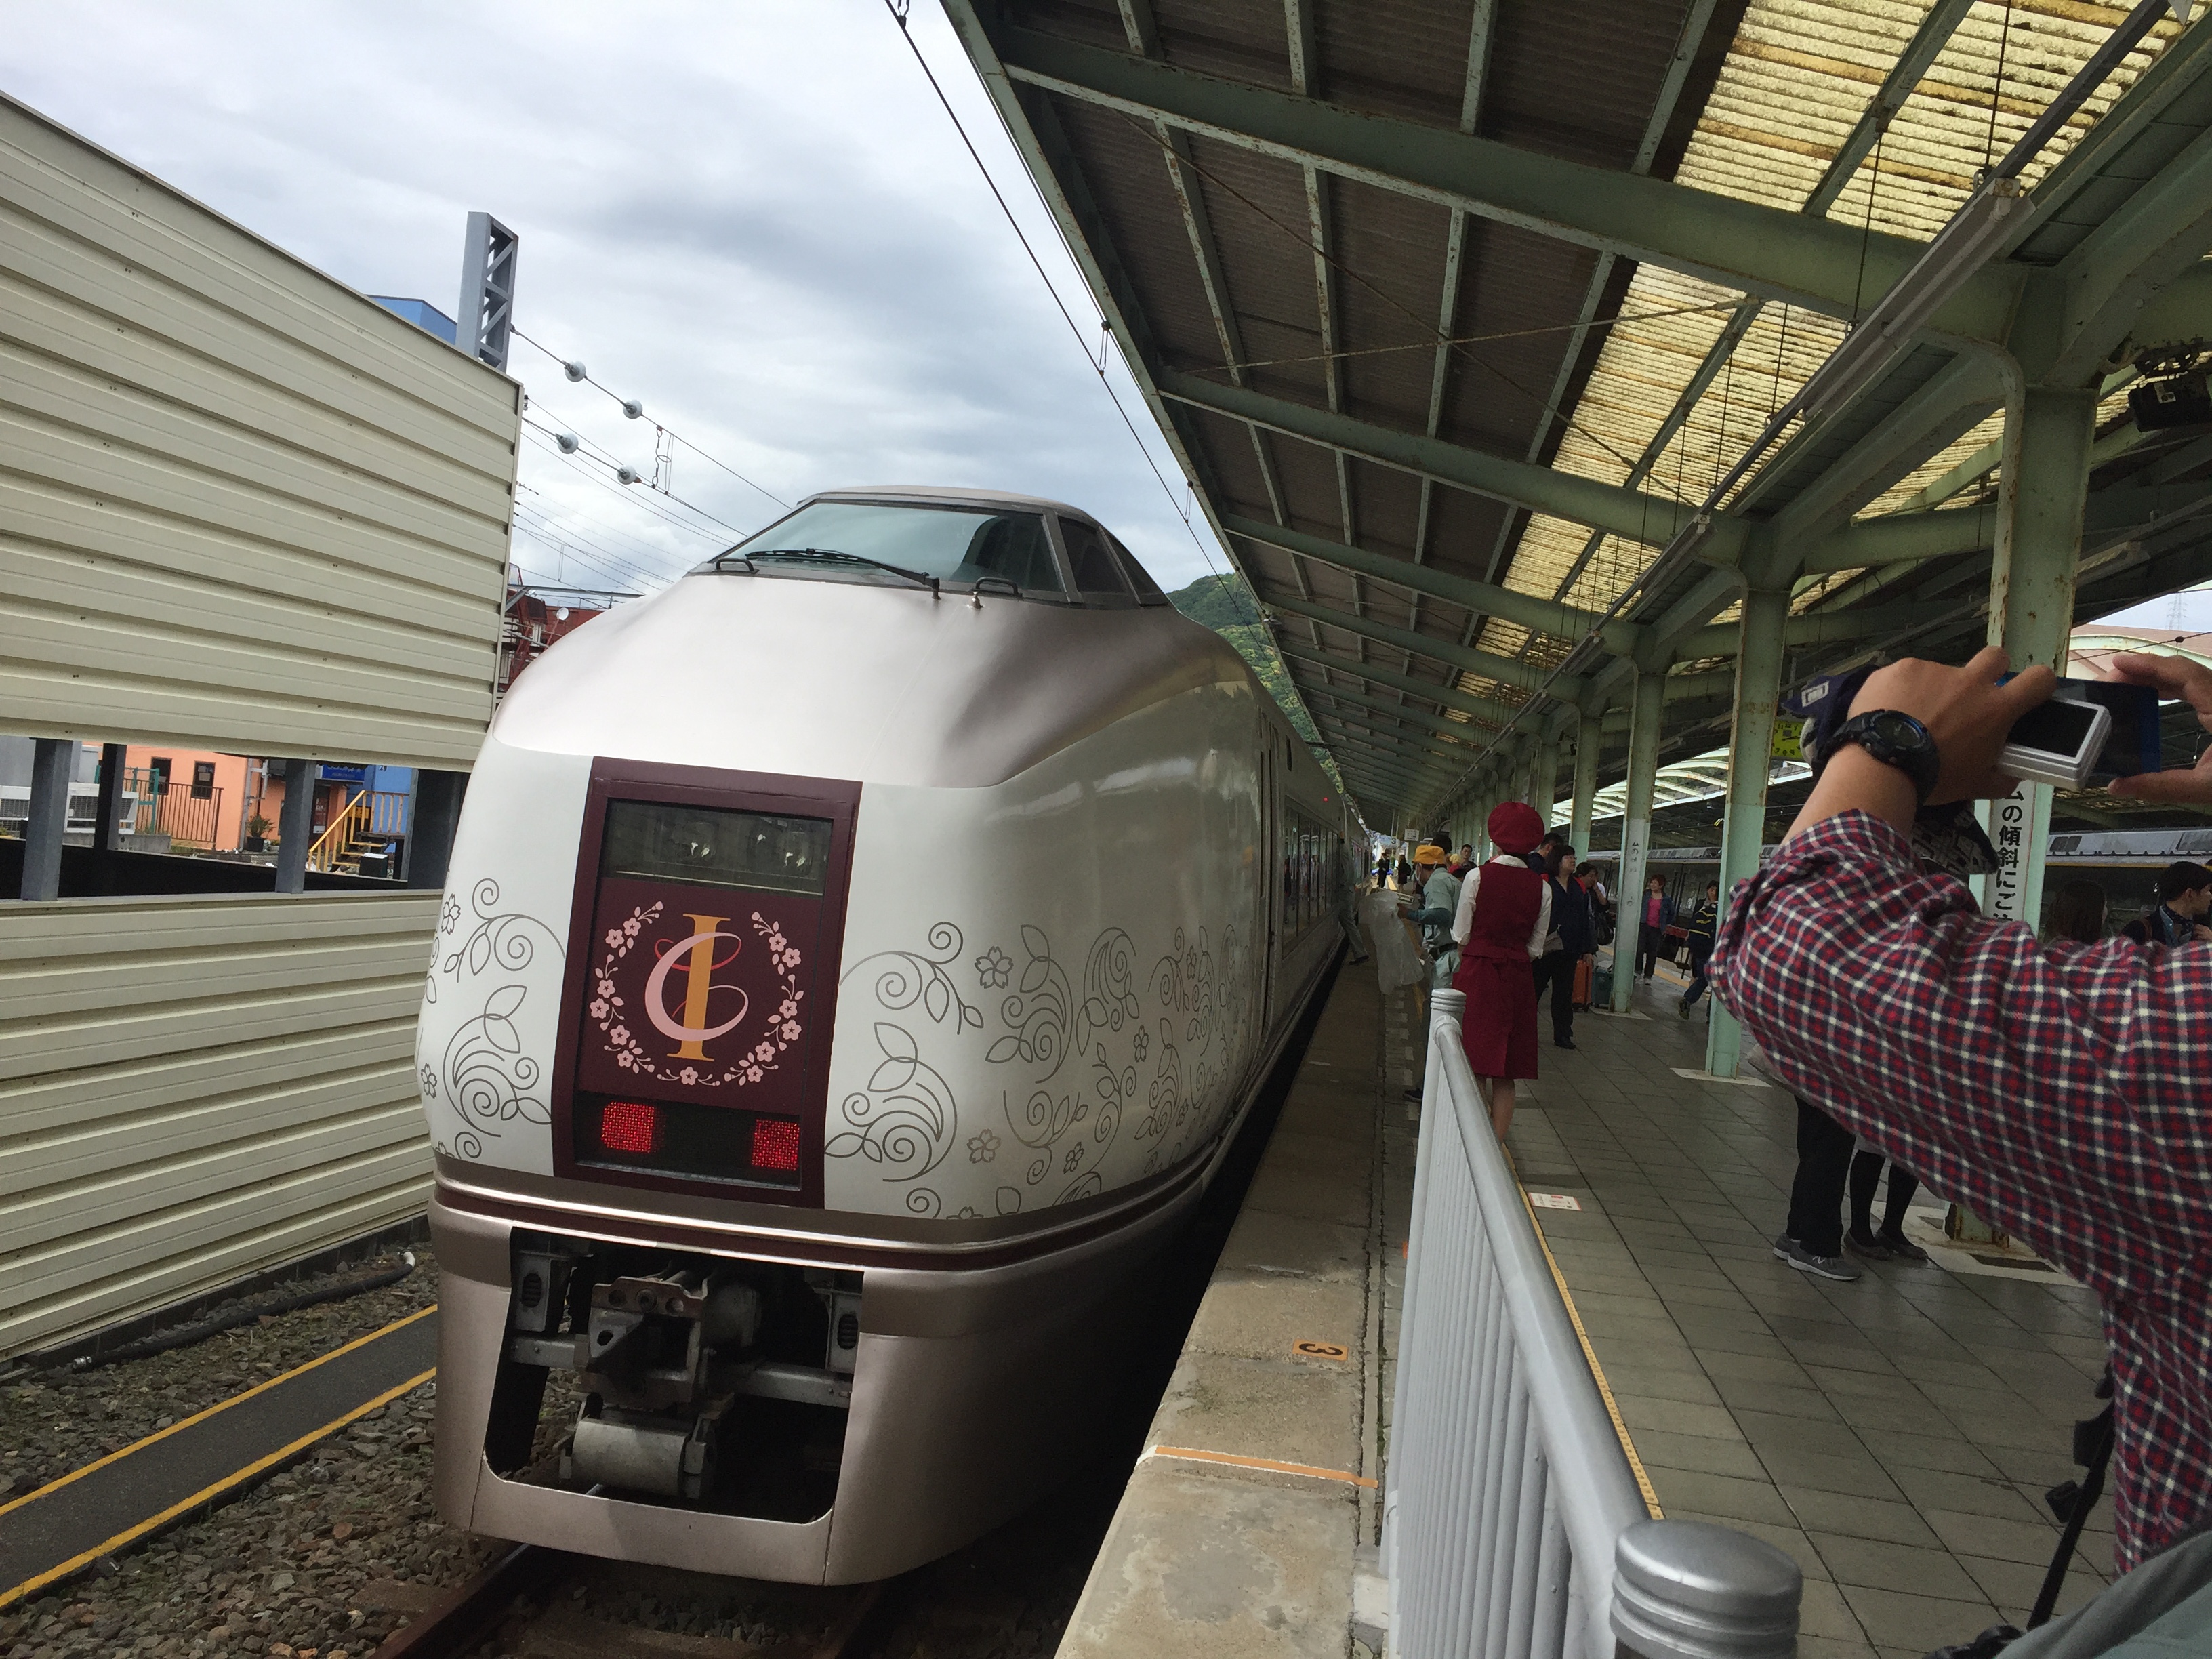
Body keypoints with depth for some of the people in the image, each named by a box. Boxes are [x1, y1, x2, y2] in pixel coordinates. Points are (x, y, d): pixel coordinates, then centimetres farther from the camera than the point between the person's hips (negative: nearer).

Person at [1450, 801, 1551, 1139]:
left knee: (1474, 1072, 2)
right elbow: (1535, 949, 5)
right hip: (1518, 983, 3)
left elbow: (1461, 937, -3)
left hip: (1477, 976, -3)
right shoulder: (1541, 888, 0)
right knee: (1505, 1078, 9)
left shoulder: (1477, 877, -8)